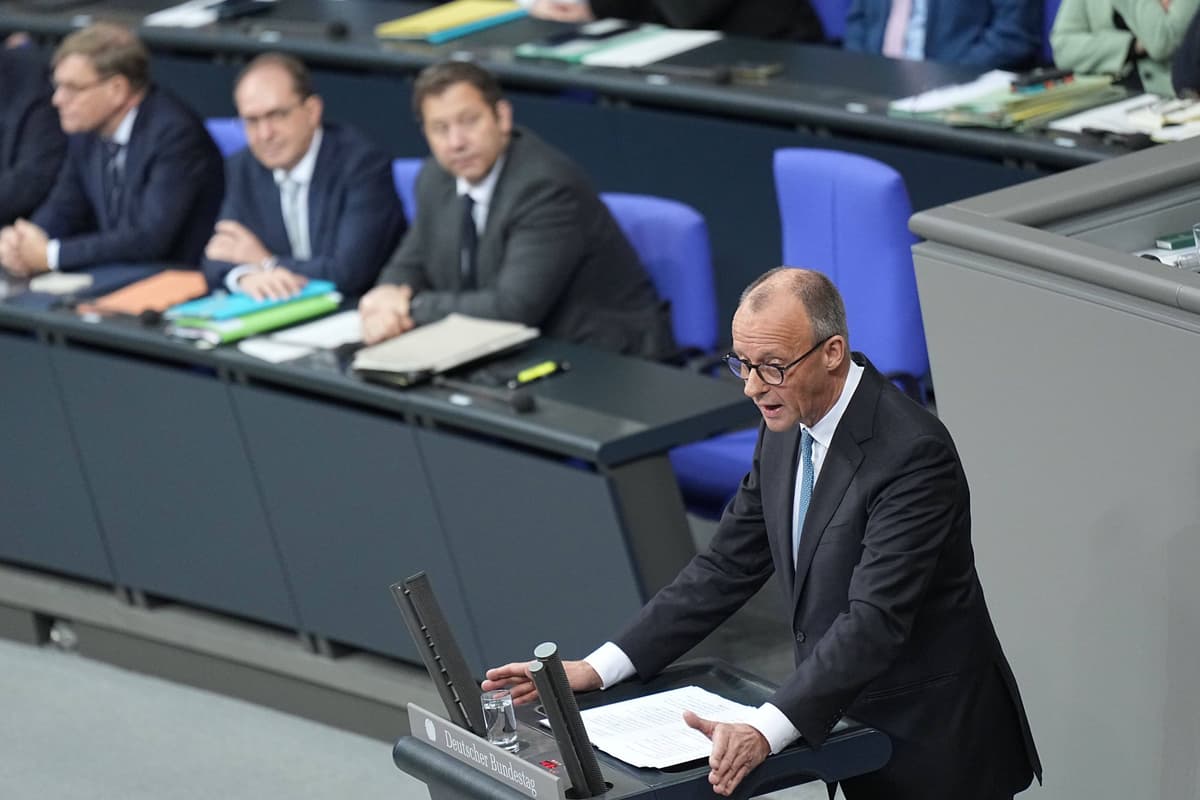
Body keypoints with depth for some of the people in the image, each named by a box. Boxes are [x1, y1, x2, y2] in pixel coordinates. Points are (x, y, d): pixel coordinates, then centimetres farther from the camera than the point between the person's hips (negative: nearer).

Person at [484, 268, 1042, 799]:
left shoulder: (912, 453, -25)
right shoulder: (785, 431, 1)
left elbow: (874, 621, -31)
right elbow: (727, 567, 5)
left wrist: (764, 733, -41)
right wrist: (598, 669, -4)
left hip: (936, 746, -7)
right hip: (854, 724, 7)